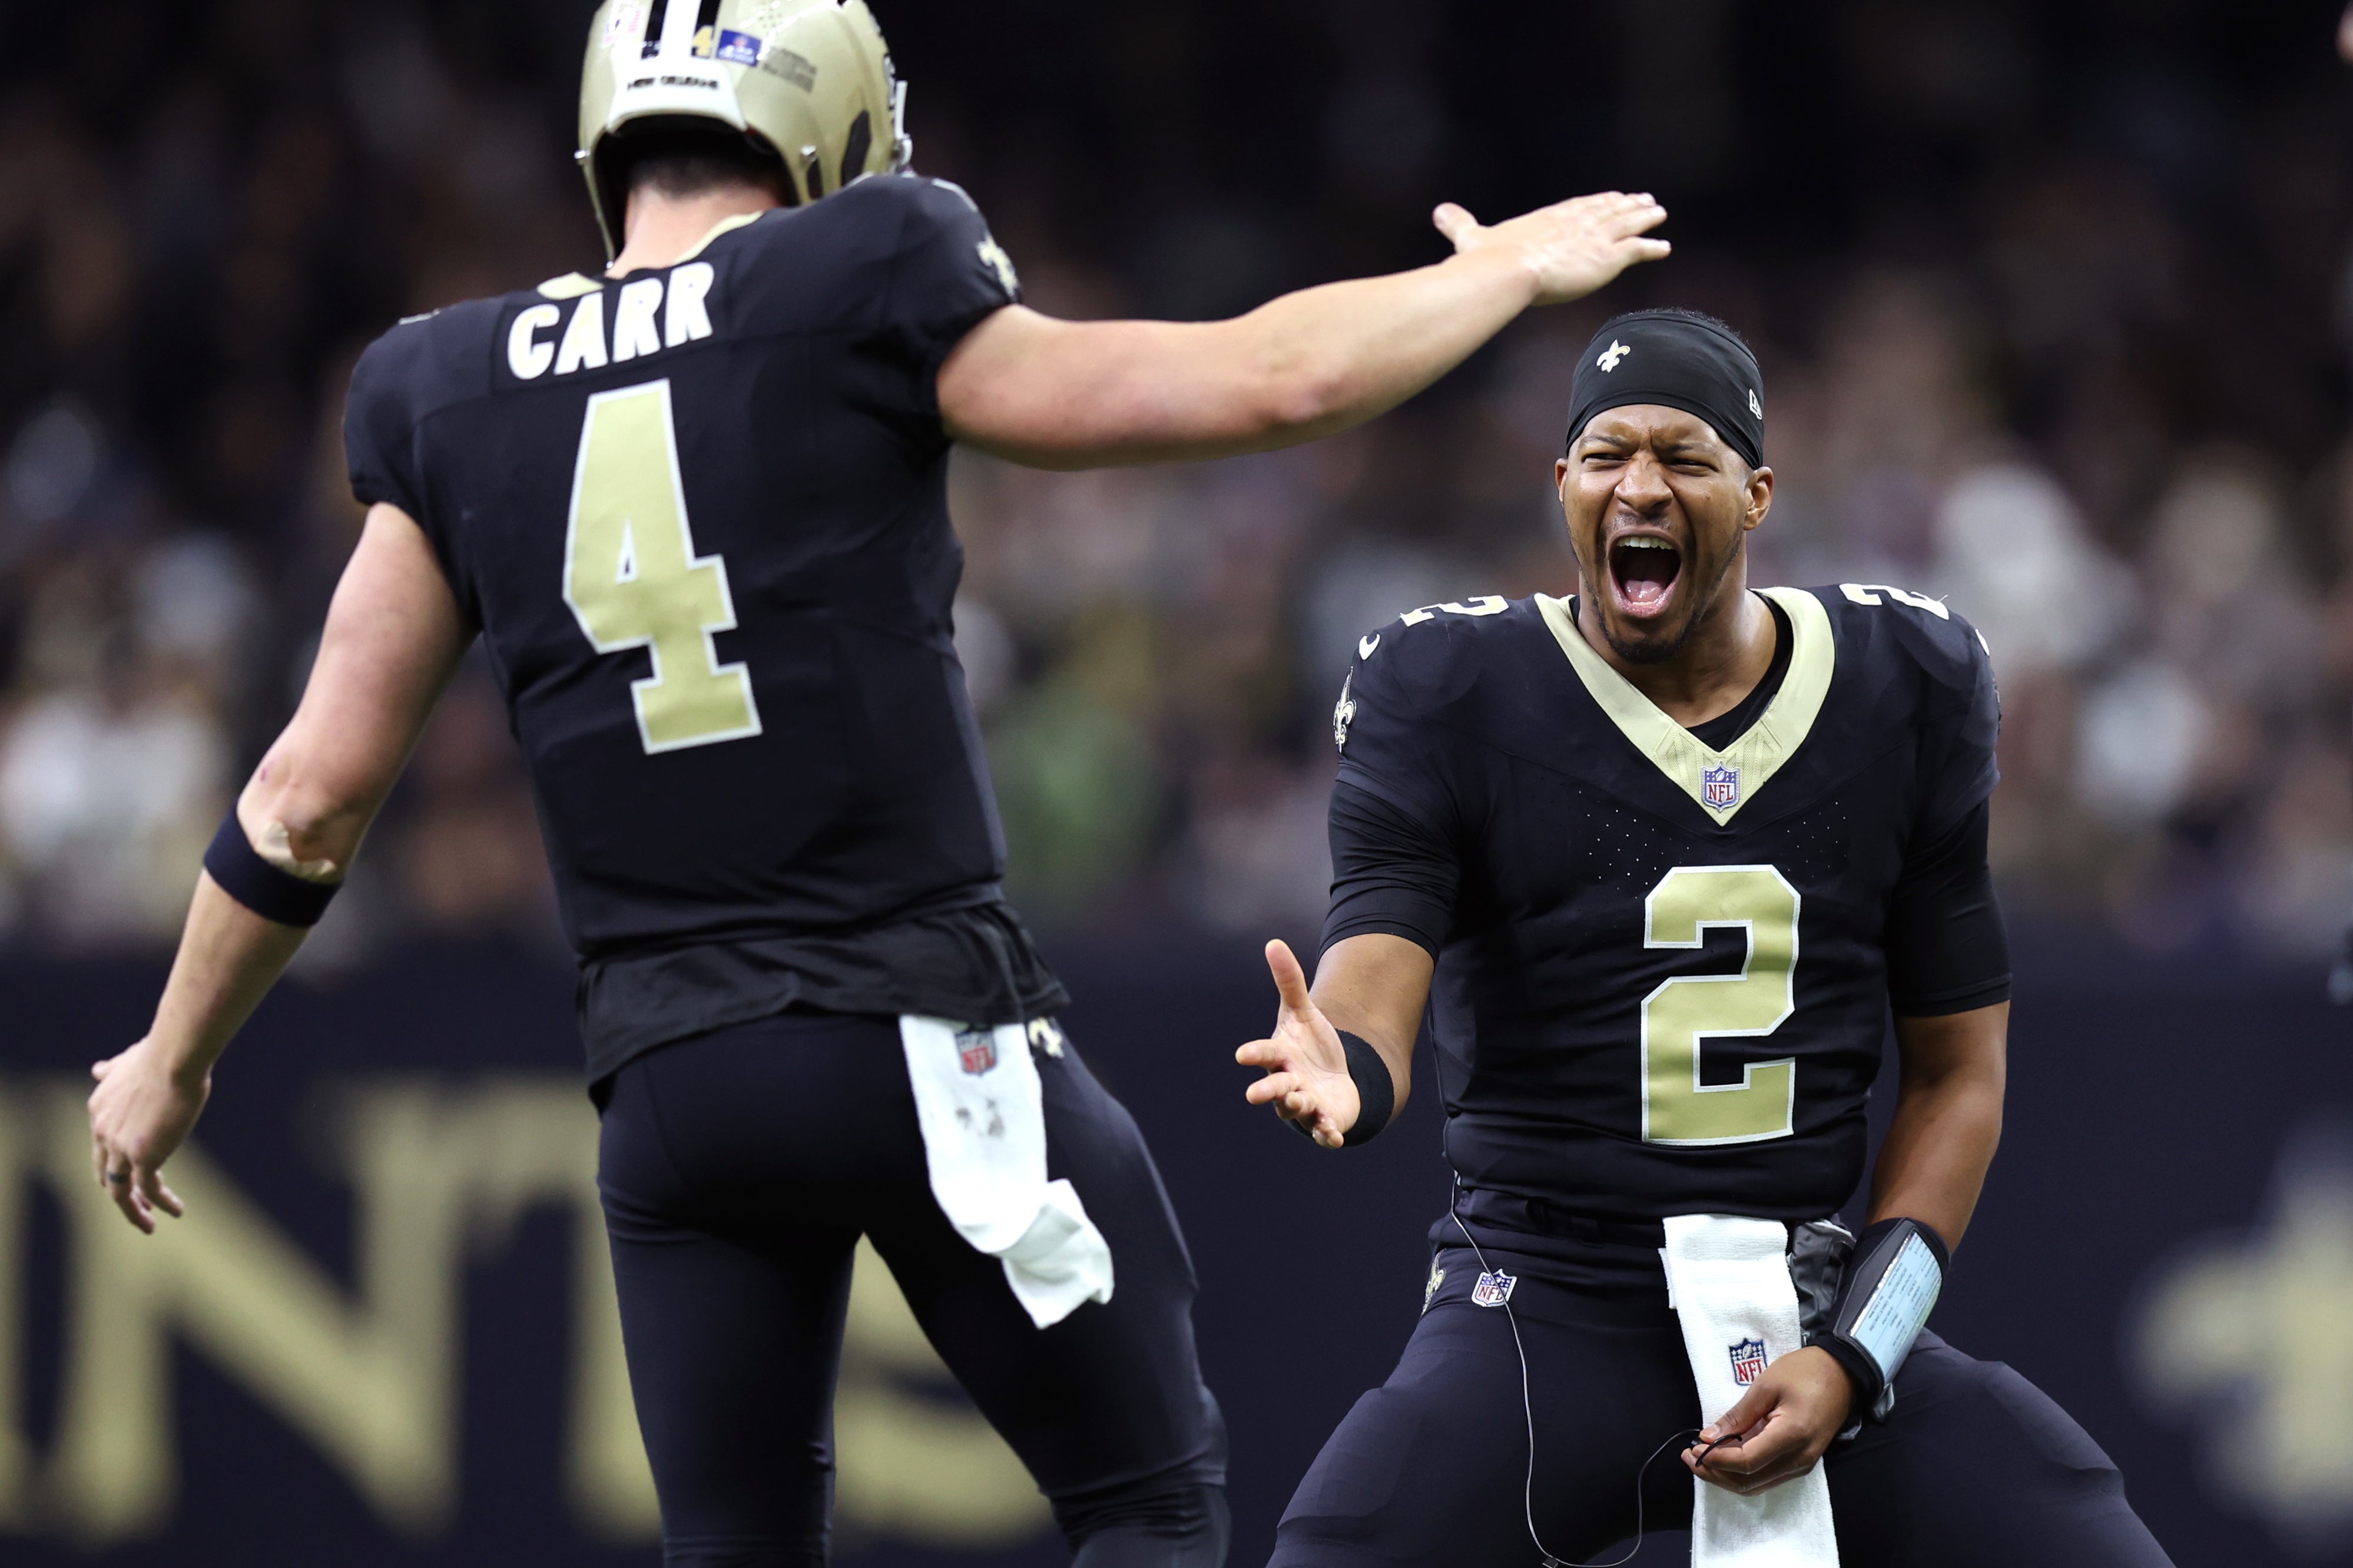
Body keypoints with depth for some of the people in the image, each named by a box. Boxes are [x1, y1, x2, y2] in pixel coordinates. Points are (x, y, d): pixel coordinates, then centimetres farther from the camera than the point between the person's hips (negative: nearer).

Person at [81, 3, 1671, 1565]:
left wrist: (174, 1060, 23)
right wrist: (1512, 271, 14)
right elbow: (1267, 381, -3)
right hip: (930, 1030, -4)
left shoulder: (458, 398, 7)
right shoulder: (854, 308, -5)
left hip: (671, 1074, 4)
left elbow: (315, 795, 10)